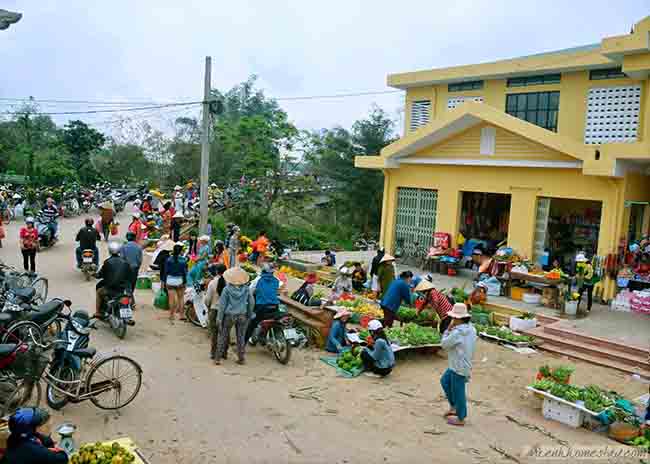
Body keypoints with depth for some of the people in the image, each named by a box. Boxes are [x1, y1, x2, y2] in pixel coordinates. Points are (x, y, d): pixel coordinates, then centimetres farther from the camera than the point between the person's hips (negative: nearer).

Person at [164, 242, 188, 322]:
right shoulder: (183, 260, -7)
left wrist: (164, 281, 6)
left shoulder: (169, 259, -5)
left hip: (170, 280, 0)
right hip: (180, 280, 0)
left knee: (171, 299, 3)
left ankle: (172, 315, 8)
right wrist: (185, 282, 3)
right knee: (180, 298, 13)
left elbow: (166, 271, -1)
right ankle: (181, 314, 15)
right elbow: (185, 272, -5)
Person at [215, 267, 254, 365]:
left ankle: (218, 358, 15)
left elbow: (222, 304, -9)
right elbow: (251, 302, 3)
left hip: (229, 315, -2)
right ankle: (241, 358, 17)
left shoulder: (227, 289, -12)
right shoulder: (246, 289, -5)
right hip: (242, 316, 2)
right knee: (241, 337, 11)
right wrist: (249, 315, 17)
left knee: (223, 336, 11)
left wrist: (219, 318, -3)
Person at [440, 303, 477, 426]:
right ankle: (453, 407, 35)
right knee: (445, 381, 24)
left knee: (458, 391, 6)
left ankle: (460, 418, 21)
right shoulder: (471, 329, 1)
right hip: (458, 365, 10)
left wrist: (449, 329, -10)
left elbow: (444, 344, -14)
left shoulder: (457, 332, -26)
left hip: (459, 368, -10)